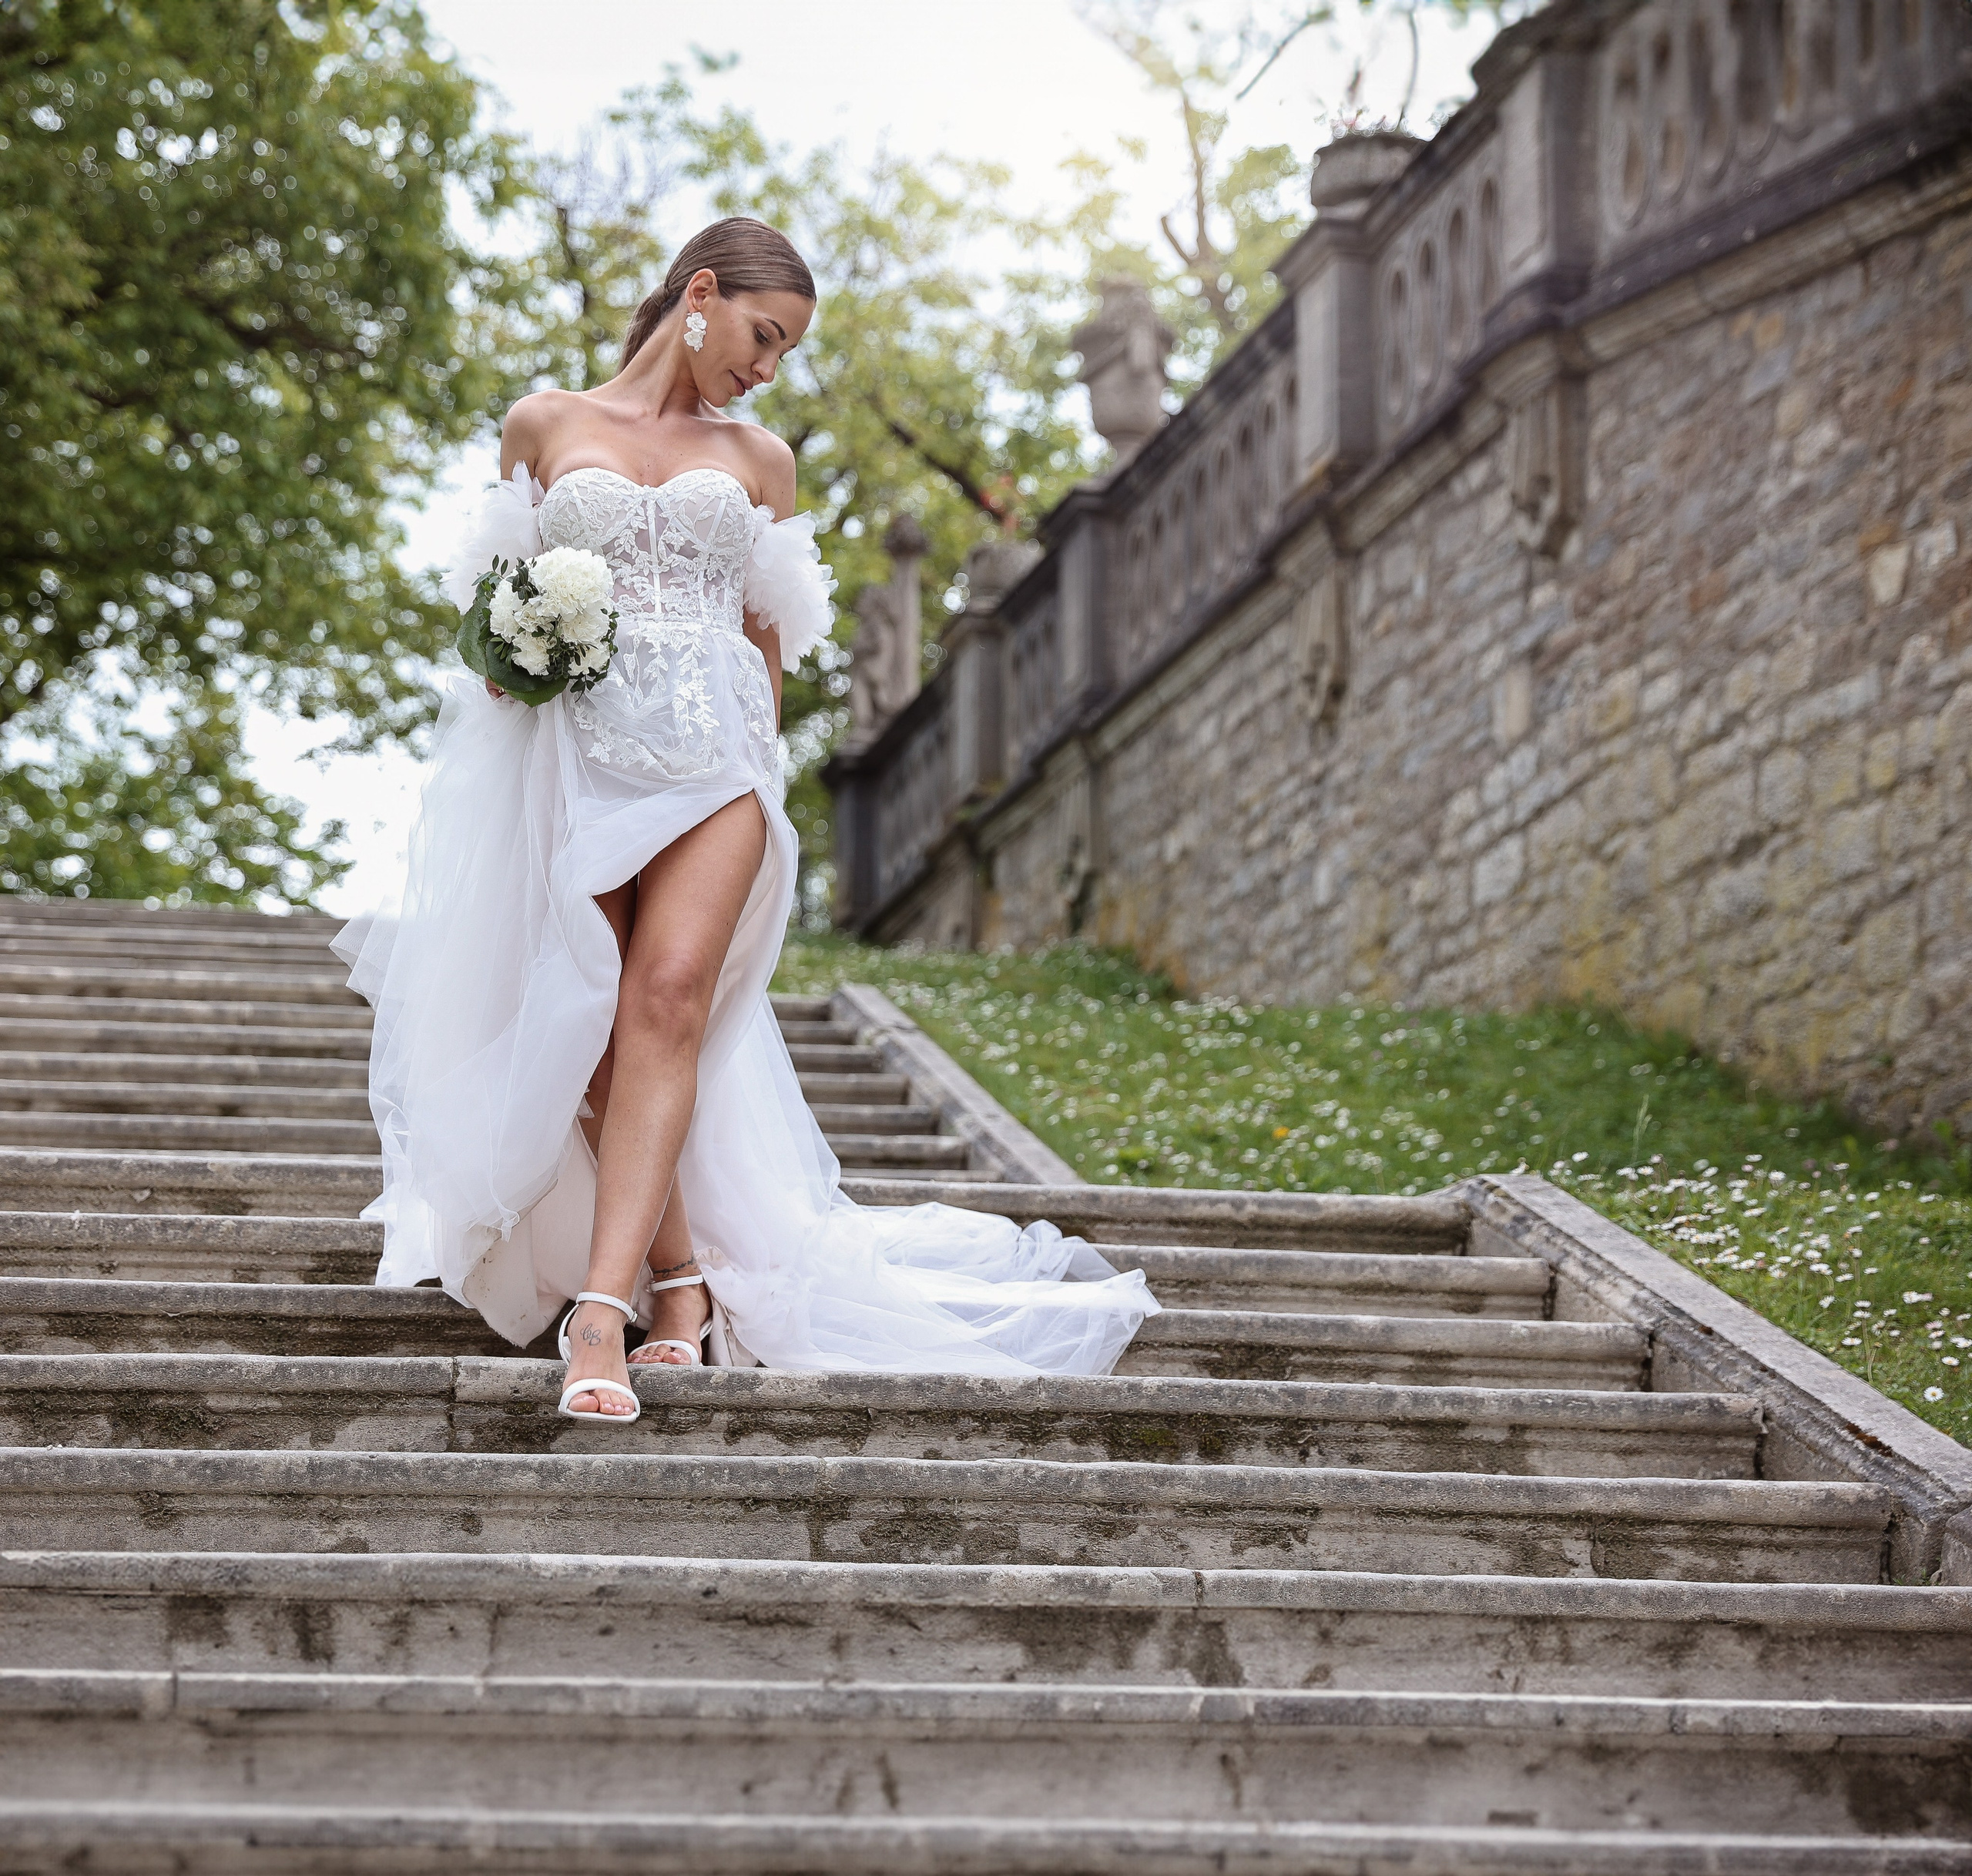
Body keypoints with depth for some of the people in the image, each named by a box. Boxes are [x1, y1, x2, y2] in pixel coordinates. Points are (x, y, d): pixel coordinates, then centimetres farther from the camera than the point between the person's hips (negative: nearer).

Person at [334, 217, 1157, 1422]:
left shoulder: (760, 460, 18)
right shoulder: (546, 426, 14)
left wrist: (758, 769, 11)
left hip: (715, 747, 0)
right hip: (574, 746, 0)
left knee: (670, 998, -20)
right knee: (596, 1025, -8)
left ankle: (603, 1303, -29)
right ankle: (680, 1277, 3)